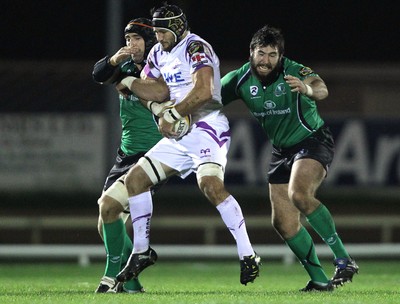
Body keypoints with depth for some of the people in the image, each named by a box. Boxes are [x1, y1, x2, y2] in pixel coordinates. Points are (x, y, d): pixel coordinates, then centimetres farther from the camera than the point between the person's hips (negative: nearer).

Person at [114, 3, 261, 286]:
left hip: (207, 127, -9)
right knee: (135, 178, 4)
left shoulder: (196, 48, -13)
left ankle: (248, 255, -26)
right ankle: (142, 251, 15)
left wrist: (172, 115, -15)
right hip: (178, 136, 9)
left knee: (210, 184, -29)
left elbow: (203, 92, -26)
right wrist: (159, 108, 1)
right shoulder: (159, 53, 15)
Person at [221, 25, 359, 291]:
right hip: (282, 150, 7)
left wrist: (307, 88, -67)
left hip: (314, 140, -7)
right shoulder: (240, 79, -9)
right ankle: (319, 279, 13)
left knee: (299, 194, -32)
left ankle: (344, 259, -28)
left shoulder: (295, 72, -24)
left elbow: (321, 89, -44)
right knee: (283, 222, 1)